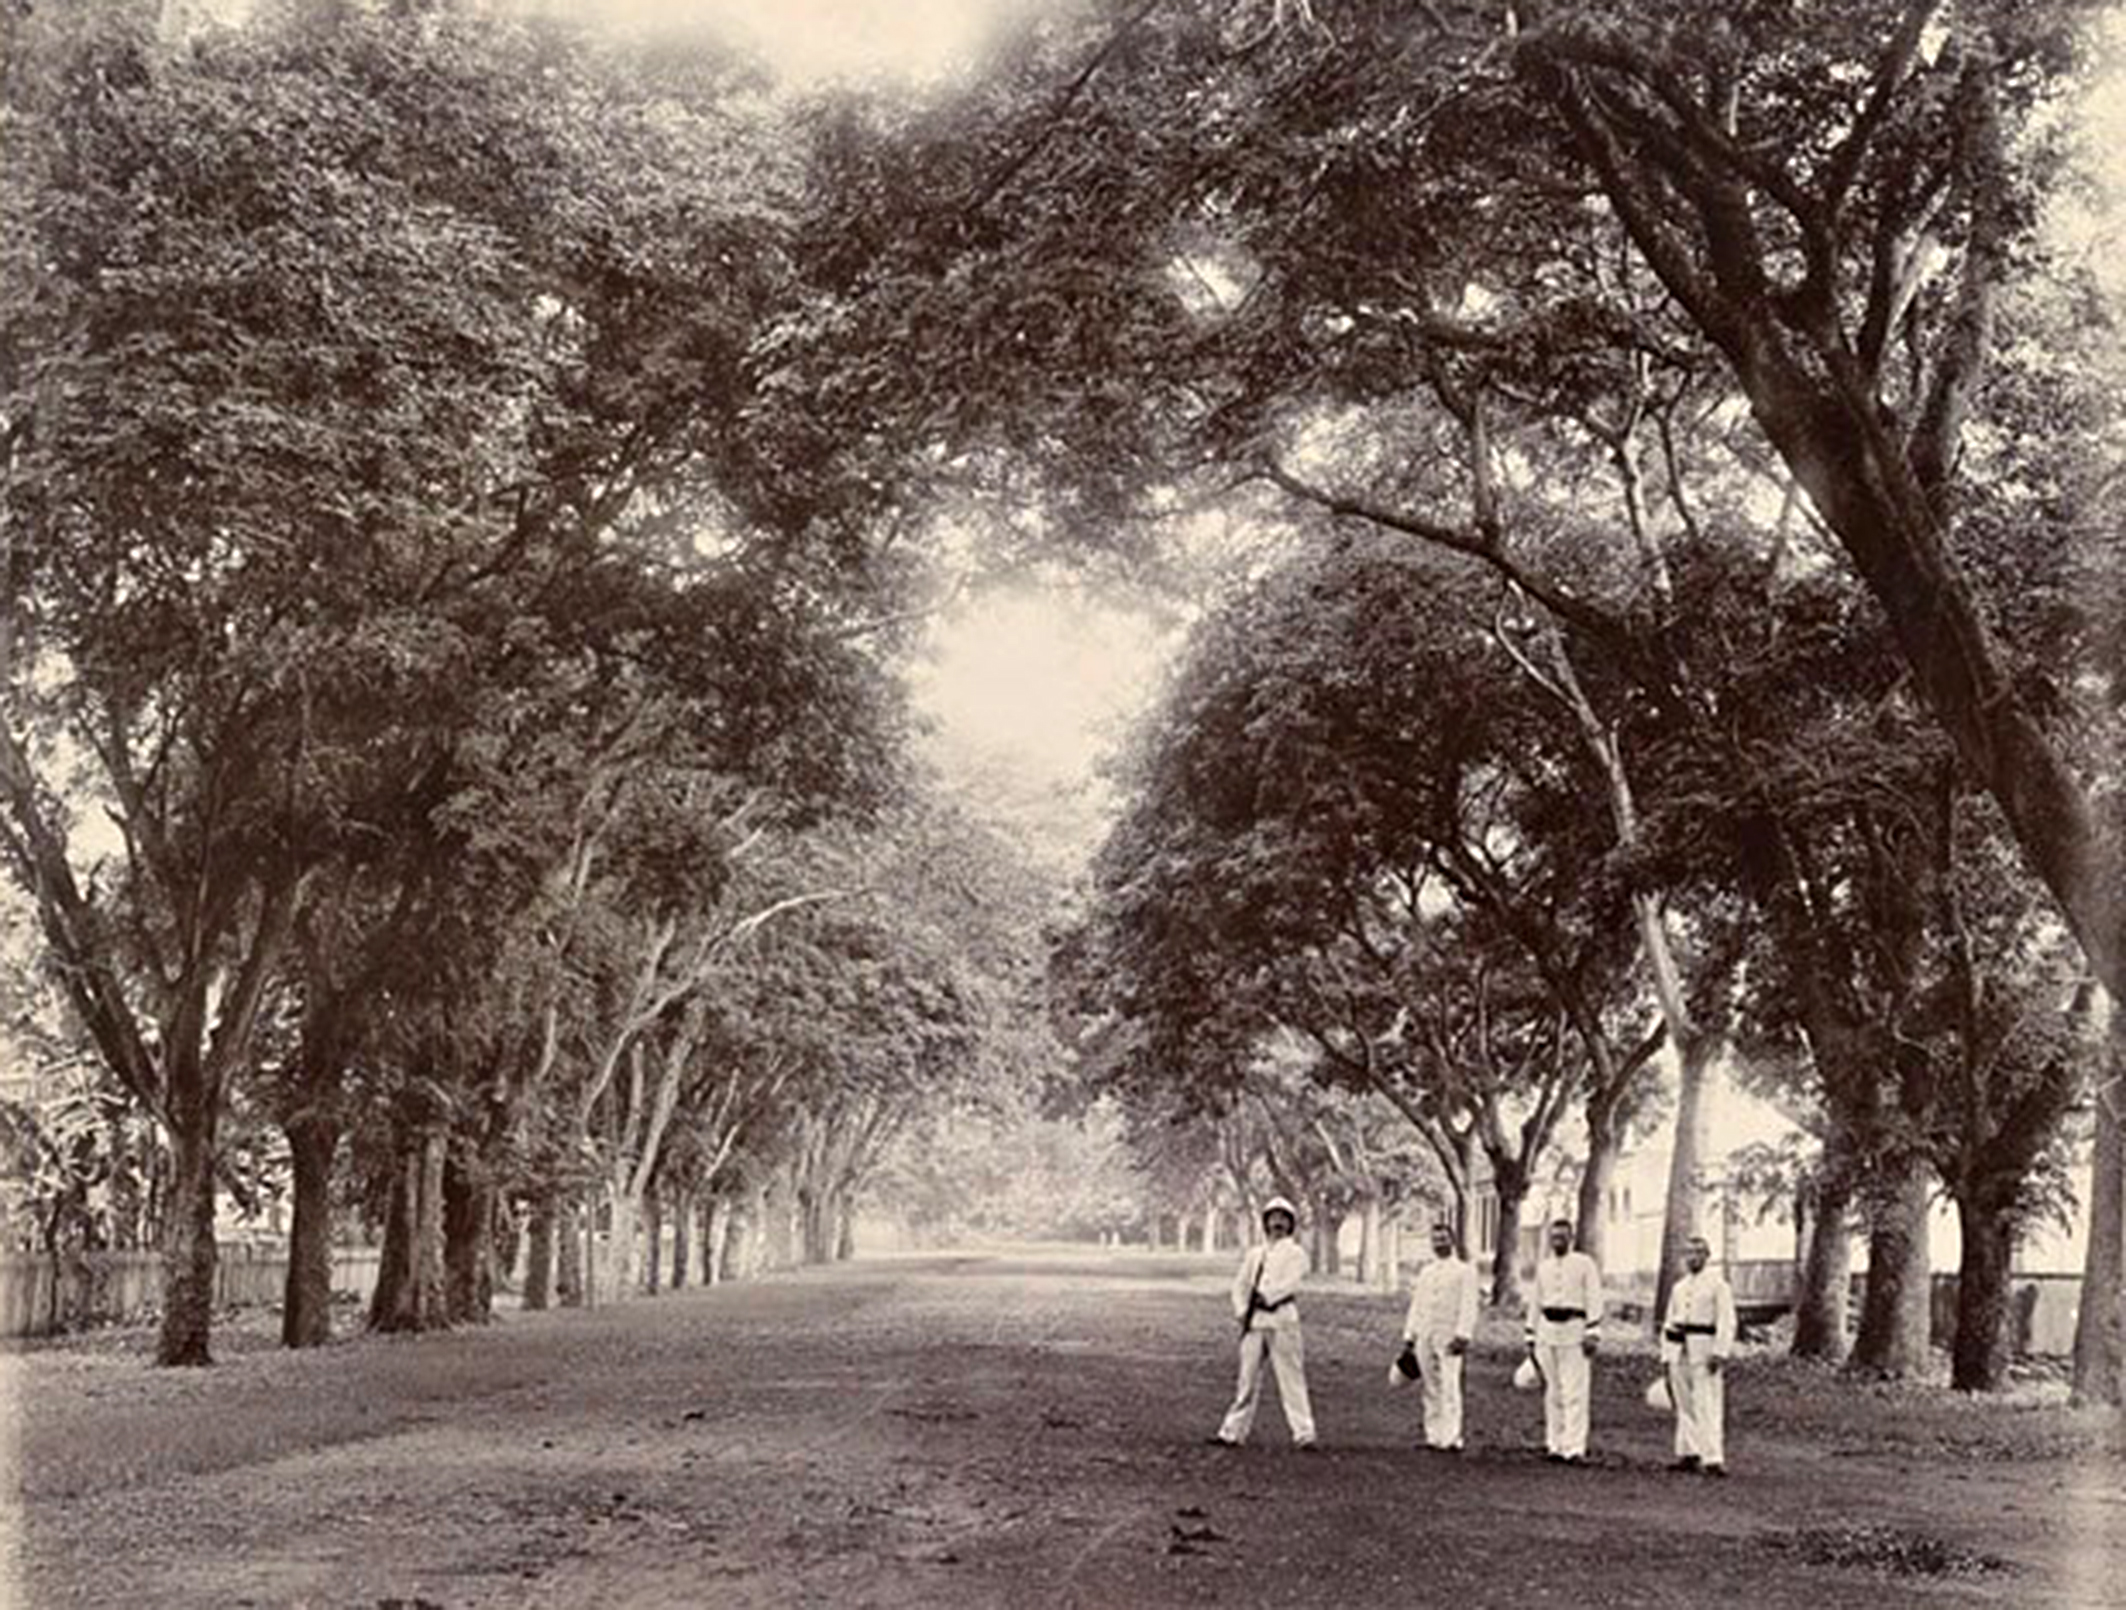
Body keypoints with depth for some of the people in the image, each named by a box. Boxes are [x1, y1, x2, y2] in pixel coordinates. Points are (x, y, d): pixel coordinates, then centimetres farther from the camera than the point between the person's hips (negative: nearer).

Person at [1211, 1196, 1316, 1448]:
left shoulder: (1295, 1252, 6)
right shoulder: (1253, 1254, 20)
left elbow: (1291, 1283, -9)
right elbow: (1240, 1283, 15)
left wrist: (1266, 1295, -20)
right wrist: (1241, 1310, -1)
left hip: (1282, 1319, -4)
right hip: (1254, 1320, 4)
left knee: (1291, 1379, -7)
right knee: (1247, 1377, 6)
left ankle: (1304, 1434, -7)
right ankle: (1232, 1433, 9)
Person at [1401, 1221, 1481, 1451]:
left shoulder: (1465, 1270, 2)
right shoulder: (1425, 1272, 19)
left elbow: (1468, 1306, -6)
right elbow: (1416, 1305, 21)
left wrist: (1462, 1335, -17)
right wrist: (1409, 1335, 13)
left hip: (1449, 1336, -5)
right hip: (1424, 1336, 5)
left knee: (1450, 1386, -13)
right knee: (1429, 1388, 4)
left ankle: (1452, 1438, -14)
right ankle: (1434, 1436, 8)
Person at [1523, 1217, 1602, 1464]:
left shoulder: (1584, 1264, 1)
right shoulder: (1542, 1265, 15)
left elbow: (1594, 1301, -4)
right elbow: (1534, 1303, 19)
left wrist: (1592, 1333, -13)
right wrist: (1530, 1336, 14)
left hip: (1574, 1331, -5)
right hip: (1547, 1332, 5)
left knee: (1575, 1393, -8)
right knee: (1552, 1392, 7)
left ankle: (1574, 1448, -9)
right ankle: (1554, 1445, 13)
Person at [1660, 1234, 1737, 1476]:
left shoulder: (1718, 1284, -1)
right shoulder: (1678, 1288, 18)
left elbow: (1726, 1322, -9)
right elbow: (1669, 1323, 20)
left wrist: (1719, 1353, -18)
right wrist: (1666, 1356, 13)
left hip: (1704, 1353, -6)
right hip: (1679, 1353, 6)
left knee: (1708, 1406, -11)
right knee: (1684, 1406, 7)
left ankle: (1714, 1459, -14)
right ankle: (1688, 1455, 13)